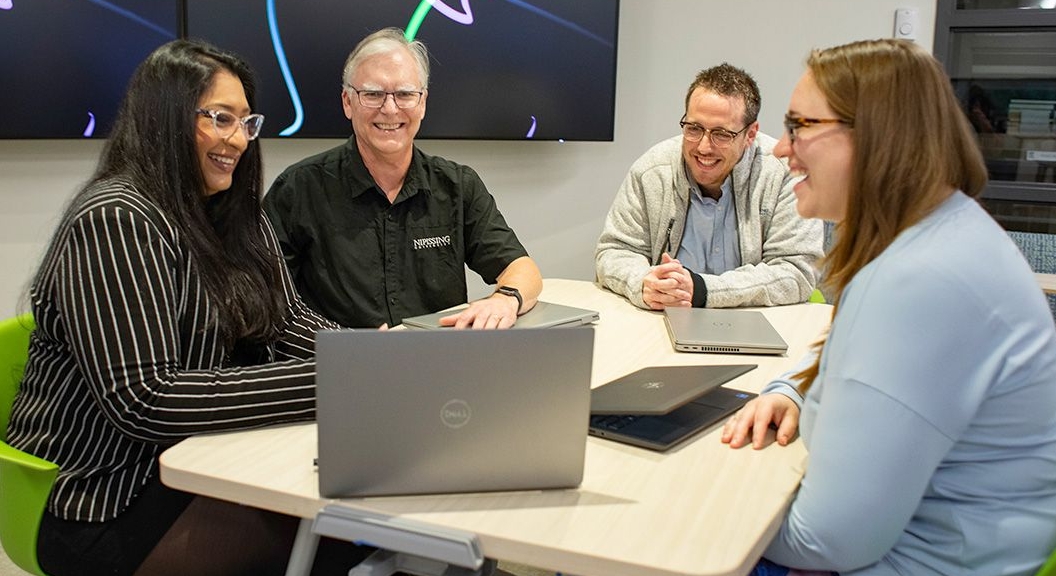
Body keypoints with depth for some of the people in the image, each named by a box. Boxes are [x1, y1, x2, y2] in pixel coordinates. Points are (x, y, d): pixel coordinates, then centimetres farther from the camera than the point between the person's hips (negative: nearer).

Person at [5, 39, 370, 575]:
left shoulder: (237, 216, 9)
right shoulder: (115, 221, -18)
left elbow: (288, 321, 9)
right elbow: (141, 403, -25)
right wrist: (323, 382, -30)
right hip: (109, 497, -8)